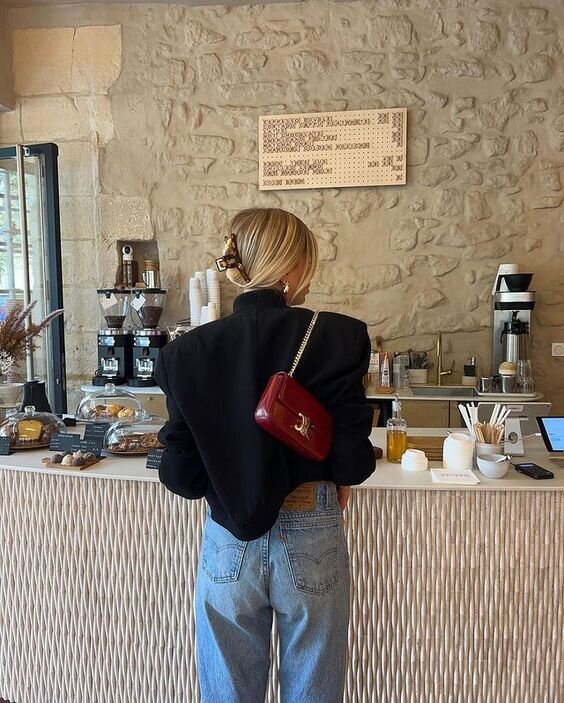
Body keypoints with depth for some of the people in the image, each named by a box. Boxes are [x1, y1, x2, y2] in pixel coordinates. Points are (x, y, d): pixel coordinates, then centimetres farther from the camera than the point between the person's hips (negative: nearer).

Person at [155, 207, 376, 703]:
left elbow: (182, 475, -7)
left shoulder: (188, 352, -9)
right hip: (311, 540, -1)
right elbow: (352, 459, -14)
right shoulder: (337, 338, -16)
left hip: (228, 546, 2)